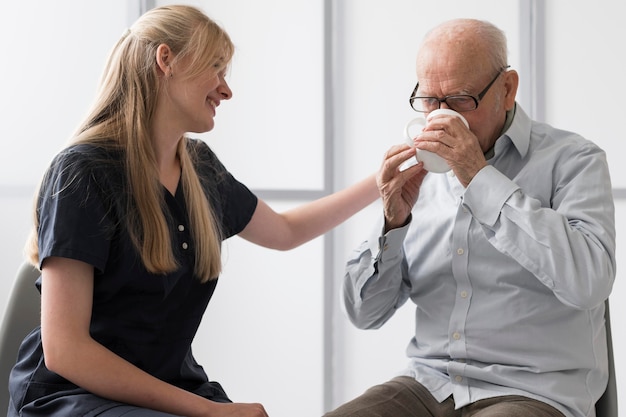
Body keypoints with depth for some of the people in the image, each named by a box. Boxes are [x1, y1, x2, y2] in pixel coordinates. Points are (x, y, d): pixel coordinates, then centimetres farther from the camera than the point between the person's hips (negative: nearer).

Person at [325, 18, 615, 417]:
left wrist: (481, 179, -18)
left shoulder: (572, 160, -2)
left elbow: (589, 282, -22)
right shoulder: (424, 172, 11)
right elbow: (365, 314, 11)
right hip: (429, 385, 4)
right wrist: (394, 220, -7)